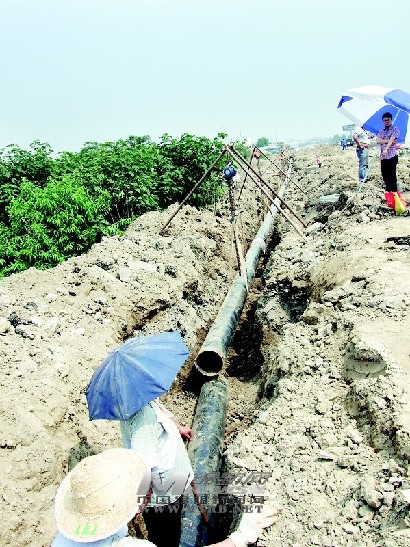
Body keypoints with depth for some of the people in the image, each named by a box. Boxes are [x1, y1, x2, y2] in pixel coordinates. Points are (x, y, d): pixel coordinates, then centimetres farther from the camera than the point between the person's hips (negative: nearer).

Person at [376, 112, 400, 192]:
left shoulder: (395, 129, 1)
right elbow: (378, 141, 0)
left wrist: (386, 149, -31)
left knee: (392, 176, -8)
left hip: (392, 156, -6)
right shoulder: (381, 131, 18)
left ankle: (394, 192, -3)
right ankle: (388, 191, 21)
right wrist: (388, 141, -14)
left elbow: (391, 140, -16)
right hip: (383, 157, 6)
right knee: (385, 175, 9)